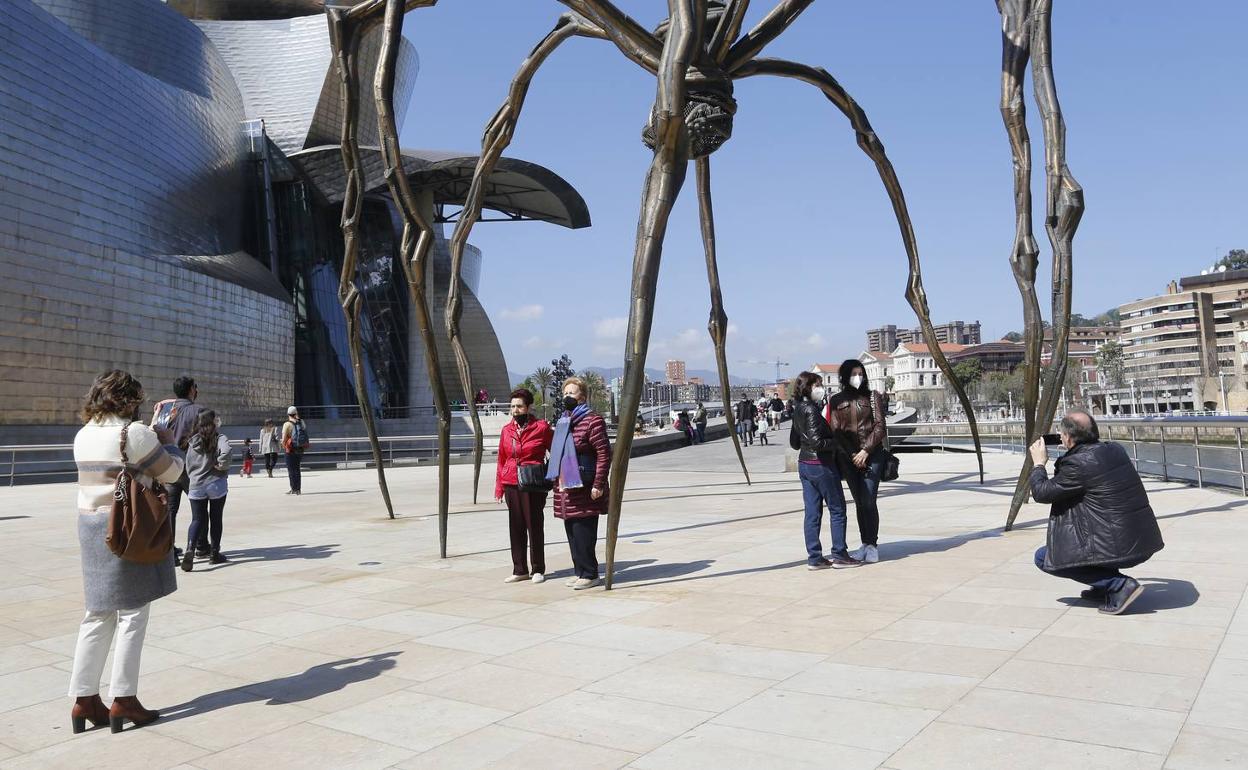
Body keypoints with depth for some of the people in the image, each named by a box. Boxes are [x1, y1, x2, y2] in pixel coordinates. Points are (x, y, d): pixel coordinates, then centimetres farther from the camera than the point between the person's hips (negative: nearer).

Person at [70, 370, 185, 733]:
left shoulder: (83, 436, 6)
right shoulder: (136, 434, -15)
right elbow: (171, 473, -6)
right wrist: (169, 443, 10)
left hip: (92, 527, 7)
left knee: (98, 614, 13)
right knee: (132, 614, 2)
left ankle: (84, 698, 16)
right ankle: (123, 699, 6)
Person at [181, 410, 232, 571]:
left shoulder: (193, 441, 6)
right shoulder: (219, 438, -9)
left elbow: (188, 466, 10)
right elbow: (227, 451, -30)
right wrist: (222, 465, -14)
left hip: (196, 485, 3)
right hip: (216, 484, -3)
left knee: (197, 519, 8)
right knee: (216, 519, 10)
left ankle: (189, 550, -15)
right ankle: (215, 554, 17)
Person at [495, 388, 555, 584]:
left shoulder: (541, 427, -3)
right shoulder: (506, 430, 10)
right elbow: (501, 460, 14)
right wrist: (499, 487, 10)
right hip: (511, 485, 4)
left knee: (534, 526, 2)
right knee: (516, 527, 9)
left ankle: (538, 570, 13)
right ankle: (520, 570, 18)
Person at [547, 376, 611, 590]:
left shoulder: (592, 420, -9)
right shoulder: (562, 422, 17)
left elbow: (604, 454, -15)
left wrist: (598, 484, -18)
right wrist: (555, 480, 20)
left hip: (584, 489, -8)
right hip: (565, 488, 8)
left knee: (583, 533, -5)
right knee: (572, 533, 13)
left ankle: (589, 574, 5)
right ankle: (579, 571, 23)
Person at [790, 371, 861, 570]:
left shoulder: (798, 410, 10)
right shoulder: (811, 410, -17)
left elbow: (794, 443, 17)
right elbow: (816, 441, -25)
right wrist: (838, 444, -14)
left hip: (804, 464, 8)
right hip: (821, 465, -8)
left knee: (812, 512, 9)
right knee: (837, 509, 4)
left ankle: (814, 557, 11)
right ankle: (839, 555, 9)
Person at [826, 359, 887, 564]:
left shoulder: (872, 396, 5)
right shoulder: (836, 400, 7)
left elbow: (880, 426, -1)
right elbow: (835, 430, 2)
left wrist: (865, 451, -10)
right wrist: (852, 454, -7)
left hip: (871, 455, -2)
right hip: (848, 457, 2)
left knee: (869, 501, -7)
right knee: (859, 502, 8)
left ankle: (873, 544, 3)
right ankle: (865, 544, 16)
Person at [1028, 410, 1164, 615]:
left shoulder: (1078, 463, -17)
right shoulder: (1116, 450, 7)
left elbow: (1041, 493, -7)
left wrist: (1039, 463, 8)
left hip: (1119, 549, -9)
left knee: (1043, 557, 4)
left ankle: (1119, 585, -5)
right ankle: (1106, 585, 26)